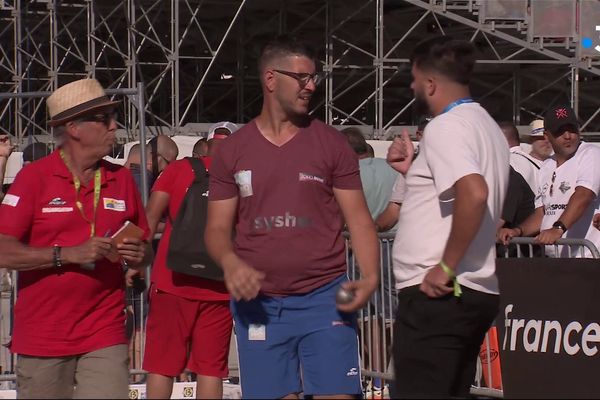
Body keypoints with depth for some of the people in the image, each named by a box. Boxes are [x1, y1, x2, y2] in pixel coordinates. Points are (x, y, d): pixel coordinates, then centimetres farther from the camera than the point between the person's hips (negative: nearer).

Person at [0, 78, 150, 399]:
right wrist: (69, 254, -18)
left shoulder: (122, 180, 10)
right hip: (42, 337, -3)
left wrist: (137, 255, -3)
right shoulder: (34, 177, -3)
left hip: (105, 337, 3)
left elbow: (141, 246, 21)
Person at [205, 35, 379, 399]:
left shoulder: (331, 143, 4)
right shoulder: (233, 151, 7)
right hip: (258, 304, 1)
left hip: (325, 300, -1)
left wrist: (370, 276, -15)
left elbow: (358, 218, 2)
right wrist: (230, 261, -16)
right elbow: (218, 228, 7)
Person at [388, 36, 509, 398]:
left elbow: (474, 193, -30)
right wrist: (412, 169, 16)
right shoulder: (485, 125, 17)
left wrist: (446, 266, -24)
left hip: (435, 293, -10)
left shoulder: (445, 126, -13)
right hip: (477, 292, 10)